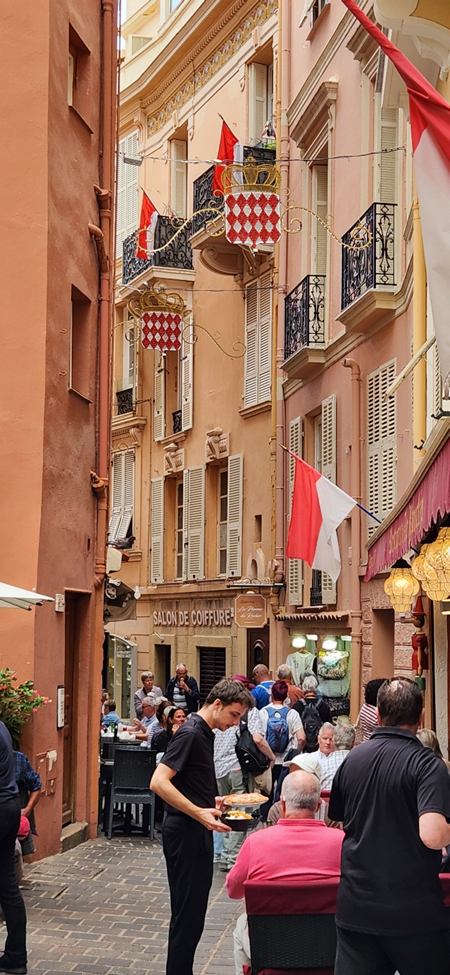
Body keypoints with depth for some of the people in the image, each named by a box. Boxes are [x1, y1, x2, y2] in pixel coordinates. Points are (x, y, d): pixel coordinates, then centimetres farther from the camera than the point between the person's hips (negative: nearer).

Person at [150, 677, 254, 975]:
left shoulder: (205, 733, 12)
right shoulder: (191, 733, -16)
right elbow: (159, 782, -25)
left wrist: (216, 802, 12)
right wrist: (199, 813, -28)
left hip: (197, 831, 10)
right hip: (185, 832, -10)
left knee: (192, 912, 14)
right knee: (188, 914, -5)